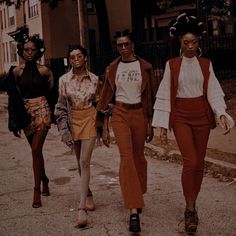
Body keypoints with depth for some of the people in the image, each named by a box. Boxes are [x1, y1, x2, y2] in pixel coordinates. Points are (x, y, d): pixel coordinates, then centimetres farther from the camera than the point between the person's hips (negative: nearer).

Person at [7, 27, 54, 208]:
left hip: (41, 110, -3)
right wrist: (15, 123, 3)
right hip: (25, 113, 3)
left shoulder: (44, 71, -2)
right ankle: (44, 181, 34)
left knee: (36, 150, -10)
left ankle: (37, 190, -2)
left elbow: (50, 93, 9)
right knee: (36, 151, 13)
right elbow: (13, 98, 5)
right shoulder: (16, 71, 2)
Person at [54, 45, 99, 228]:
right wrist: (64, 130, -6)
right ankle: (88, 195, 33)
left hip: (89, 120, -2)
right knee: (80, 163, 12)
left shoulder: (94, 79, 1)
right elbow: (61, 107, 1)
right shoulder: (64, 80, 0)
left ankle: (82, 208, -10)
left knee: (85, 162, -10)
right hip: (73, 121, 2)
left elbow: (98, 102, 10)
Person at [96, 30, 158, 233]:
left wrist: (150, 124, 4)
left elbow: (152, 97, 6)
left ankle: (138, 197, 33)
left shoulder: (145, 67, 4)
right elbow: (106, 99, 8)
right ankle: (134, 211, -15)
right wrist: (105, 128, 5)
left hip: (139, 113, 1)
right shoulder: (112, 69, 6)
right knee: (126, 156, -13)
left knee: (138, 157, 9)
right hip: (120, 113, -1)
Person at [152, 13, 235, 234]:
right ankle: (190, 209, -2)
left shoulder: (206, 64, 4)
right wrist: (162, 124, -3)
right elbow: (165, 95, 0)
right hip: (181, 116, -2)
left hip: (202, 115, 3)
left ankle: (193, 204, 23)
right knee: (190, 161, -14)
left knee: (200, 163, 7)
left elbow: (213, 91, -1)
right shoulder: (172, 64, 0)